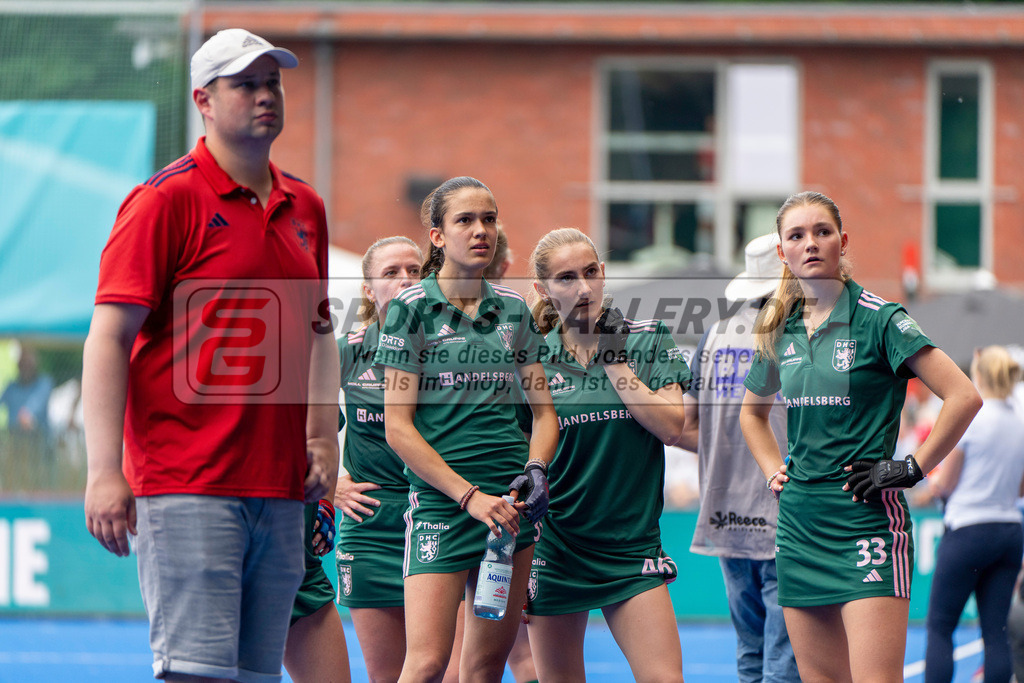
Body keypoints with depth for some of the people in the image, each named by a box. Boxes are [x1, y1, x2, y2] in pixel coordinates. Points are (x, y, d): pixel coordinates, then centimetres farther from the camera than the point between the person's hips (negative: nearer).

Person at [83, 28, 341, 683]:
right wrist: (105, 472, -16)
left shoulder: (306, 209, 16)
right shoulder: (167, 199, -5)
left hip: (280, 490, 7)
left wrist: (324, 438, 13)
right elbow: (109, 337, -9)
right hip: (186, 486, -7)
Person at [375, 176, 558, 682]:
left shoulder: (513, 309, 11)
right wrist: (469, 496, -13)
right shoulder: (412, 308, -3)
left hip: (510, 504, 5)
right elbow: (398, 426, -7)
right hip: (439, 500, -5)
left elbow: (544, 410, 17)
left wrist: (535, 470, -3)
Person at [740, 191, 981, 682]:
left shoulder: (879, 320, -7)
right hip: (798, 525, 6)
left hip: (866, 524, -6)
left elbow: (963, 397, -12)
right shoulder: (780, 331, 11)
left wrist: (912, 468, -11)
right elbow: (752, 411, 31)